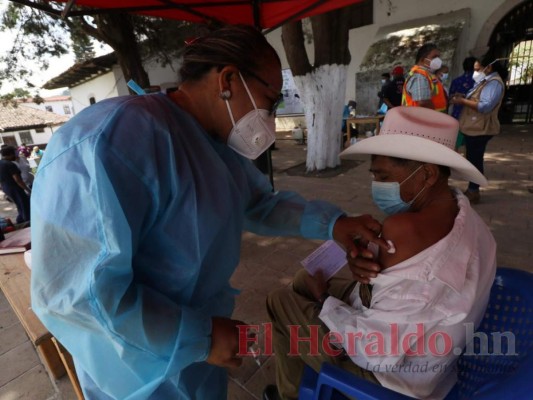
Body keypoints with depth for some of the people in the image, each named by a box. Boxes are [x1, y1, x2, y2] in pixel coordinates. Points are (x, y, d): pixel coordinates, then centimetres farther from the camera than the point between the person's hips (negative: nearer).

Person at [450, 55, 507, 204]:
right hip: (473, 128, 10)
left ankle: (474, 192, 4)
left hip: (480, 129, -10)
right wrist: (463, 97, 4)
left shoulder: (494, 83, -15)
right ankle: (471, 190, 24)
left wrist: (463, 101, -20)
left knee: (475, 160, -4)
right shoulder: (485, 81, 17)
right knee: (472, 159, 14)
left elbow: (485, 106, -26)